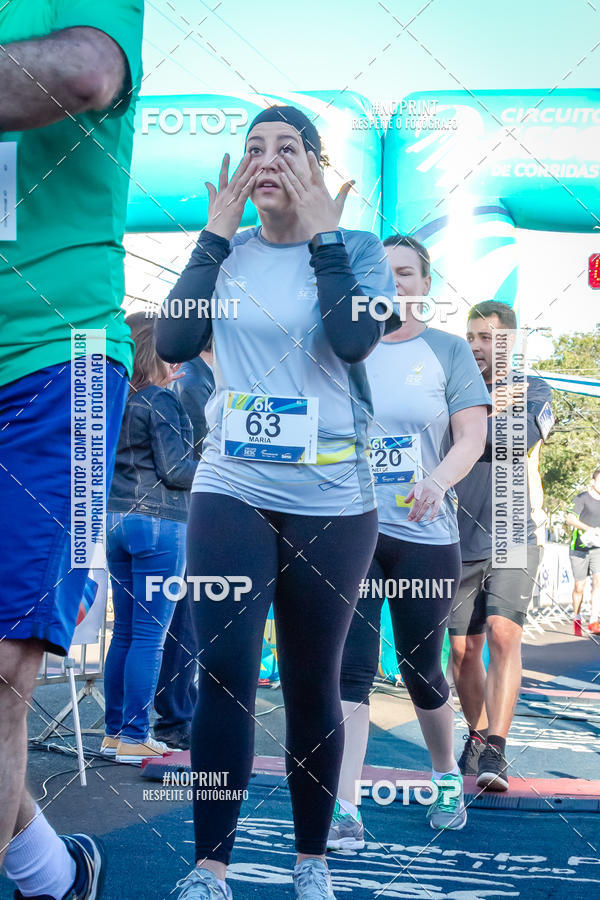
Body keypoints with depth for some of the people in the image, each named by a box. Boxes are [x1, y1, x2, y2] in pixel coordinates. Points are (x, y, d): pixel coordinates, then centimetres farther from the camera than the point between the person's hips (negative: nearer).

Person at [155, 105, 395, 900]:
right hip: (231, 491, 1)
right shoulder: (225, 253, 8)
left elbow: (355, 338, -17)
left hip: (332, 501, -1)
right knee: (224, 676, -9)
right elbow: (174, 341, -6)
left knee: (312, 684, 8)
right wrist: (216, 234, -4)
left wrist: (321, 234, -11)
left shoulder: (357, 249, 1)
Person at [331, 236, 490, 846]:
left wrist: (438, 480, -24)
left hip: (424, 535, -1)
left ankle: (446, 775, 35)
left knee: (421, 670, 10)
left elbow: (472, 435, -5)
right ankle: (345, 811, -9)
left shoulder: (448, 351, 5)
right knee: (350, 668, -9)